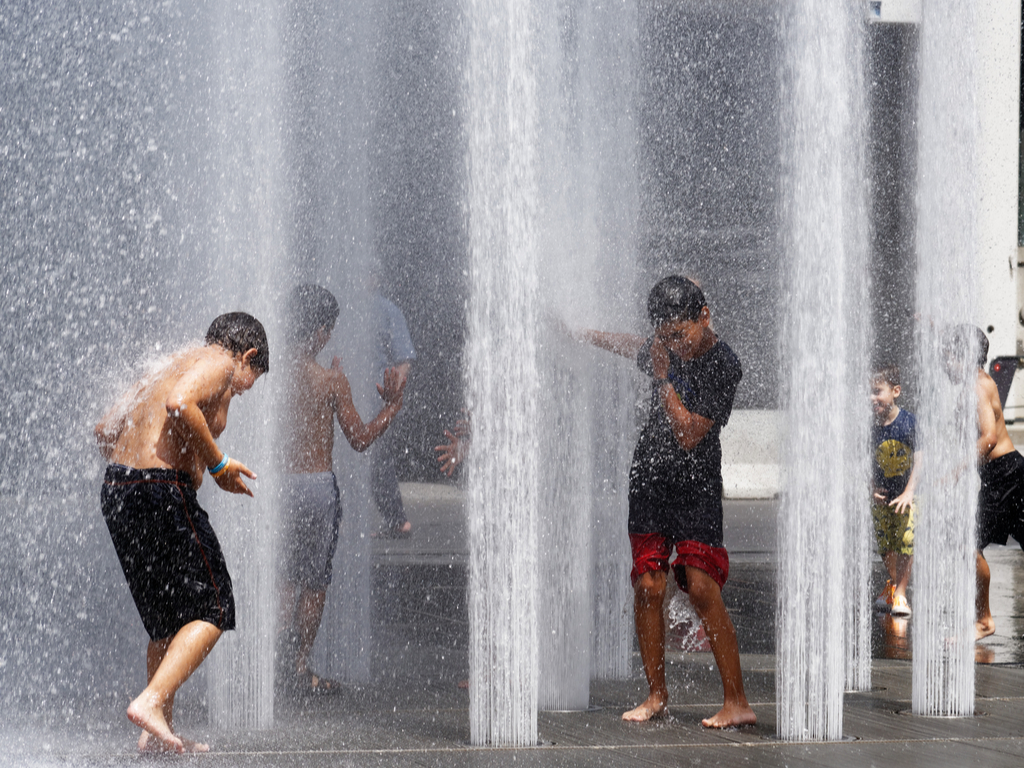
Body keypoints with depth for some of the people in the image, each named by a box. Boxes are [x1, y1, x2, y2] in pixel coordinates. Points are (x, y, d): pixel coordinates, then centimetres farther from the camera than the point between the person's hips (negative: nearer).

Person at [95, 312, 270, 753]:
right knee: (210, 612, -3)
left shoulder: (171, 367, 25)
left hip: (116, 489, 9)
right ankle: (151, 702, -17)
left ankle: (159, 732, 14)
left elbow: (105, 429, 24)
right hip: (162, 491, -9)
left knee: (169, 620, 16)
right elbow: (180, 404, -22)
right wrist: (218, 463, -12)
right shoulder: (219, 364, 0)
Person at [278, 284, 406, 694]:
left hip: (278, 482, 4)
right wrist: (392, 404, 6)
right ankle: (299, 666, 10)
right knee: (314, 580, 8)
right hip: (317, 484, -4)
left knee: (286, 576, 18)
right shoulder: (330, 380, -12)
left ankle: (279, 660, 15)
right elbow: (360, 438, -7)